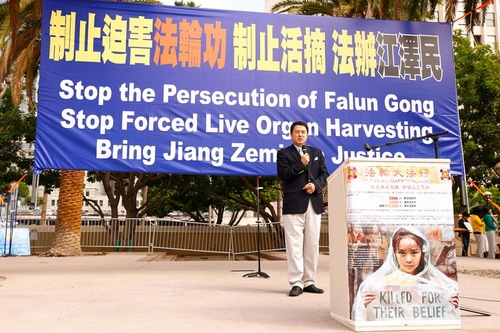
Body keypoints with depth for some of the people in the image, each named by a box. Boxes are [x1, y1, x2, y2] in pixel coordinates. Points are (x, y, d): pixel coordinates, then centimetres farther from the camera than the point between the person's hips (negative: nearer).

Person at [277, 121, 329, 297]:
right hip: (294, 204, -4)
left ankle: (309, 282, 15)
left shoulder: (317, 153, 18)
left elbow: (325, 174, 12)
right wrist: (301, 164, -11)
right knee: (294, 245, -5)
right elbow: (283, 174, -6)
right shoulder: (283, 153, 7)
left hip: (314, 203, 4)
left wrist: (316, 185, -7)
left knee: (312, 245, 6)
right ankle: (296, 283, 1)